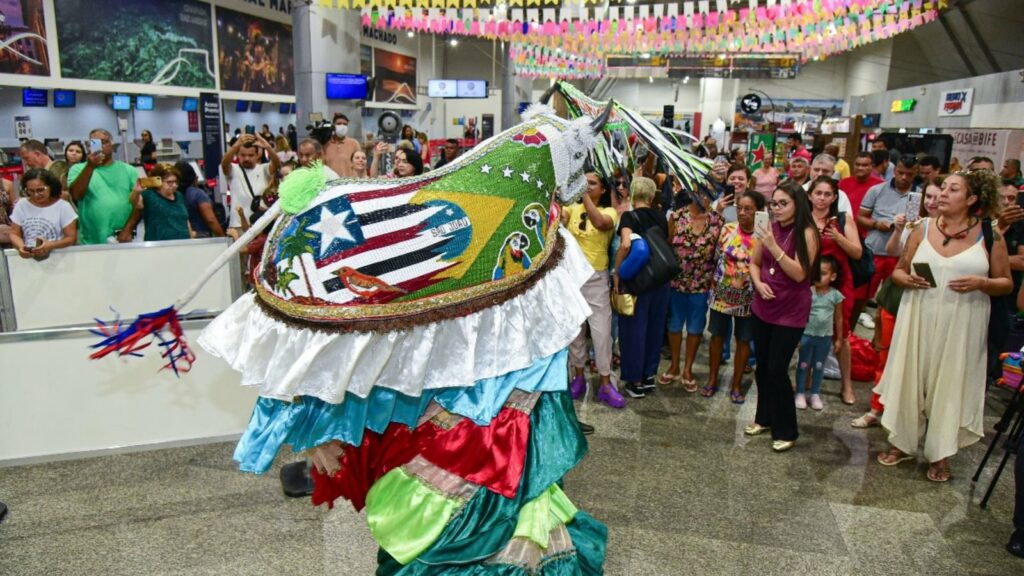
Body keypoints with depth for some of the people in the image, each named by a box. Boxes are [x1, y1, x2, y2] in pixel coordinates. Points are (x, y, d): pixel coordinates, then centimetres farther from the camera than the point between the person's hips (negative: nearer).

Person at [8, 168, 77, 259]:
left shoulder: (63, 207, -3)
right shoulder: (21, 206, 8)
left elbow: (71, 238, -4)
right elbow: (15, 234, 10)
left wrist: (50, 246, -20)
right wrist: (20, 247, -11)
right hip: (27, 257, 5)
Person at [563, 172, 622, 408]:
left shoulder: (609, 211, -4)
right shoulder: (573, 208, 4)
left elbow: (599, 222, -29)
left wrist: (585, 195, -30)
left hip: (596, 278, -3)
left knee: (601, 331, -1)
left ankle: (606, 384, 10)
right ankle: (578, 377, 25)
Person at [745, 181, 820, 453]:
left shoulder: (806, 233, -13)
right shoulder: (771, 228, 3)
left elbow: (799, 274, -21)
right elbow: (755, 263, 12)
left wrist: (774, 247, -28)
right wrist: (758, 283, -8)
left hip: (790, 312, -6)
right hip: (763, 308, 6)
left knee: (777, 370, -5)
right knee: (762, 367, 14)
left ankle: (786, 431, 12)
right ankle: (764, 418, 32)